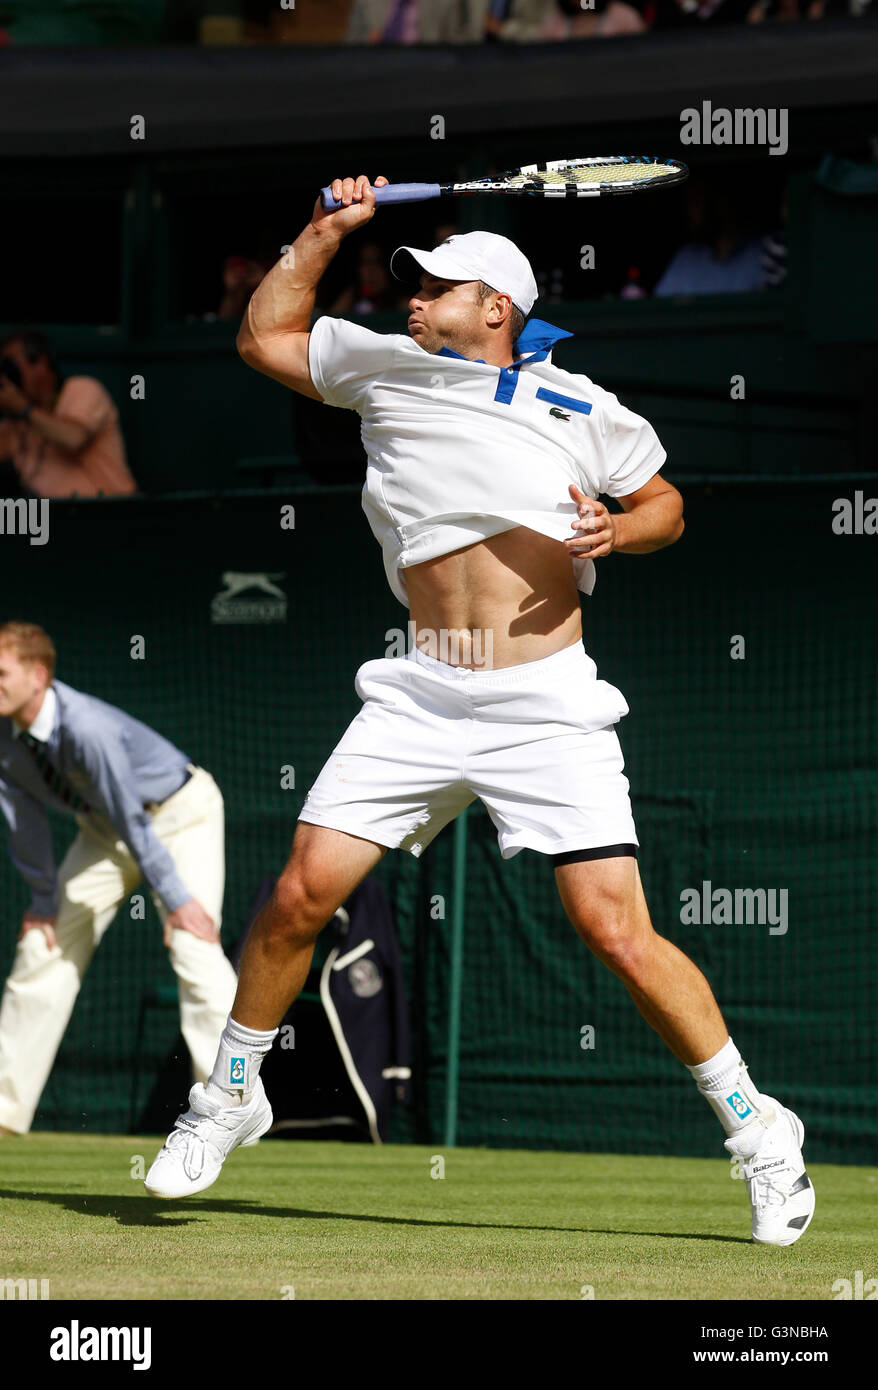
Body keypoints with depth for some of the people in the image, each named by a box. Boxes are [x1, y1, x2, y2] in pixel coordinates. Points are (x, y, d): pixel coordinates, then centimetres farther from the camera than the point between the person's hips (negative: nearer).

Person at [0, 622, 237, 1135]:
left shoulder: (87, 728, -38)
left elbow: (131, 816, -34)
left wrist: (176, 899, -29)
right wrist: (45, 898, -1)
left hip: (179, 813, -7)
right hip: (104, 827, 7)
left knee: (193, 945, -22)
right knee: (44, 946, 5)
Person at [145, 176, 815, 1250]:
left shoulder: (578, 407, 5)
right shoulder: (385, 368, 13)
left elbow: (665, 505, 15)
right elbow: (264, 338, 23)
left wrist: (616, 530, -6)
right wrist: (325, 233, 16)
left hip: (548, 706, -3)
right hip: (421, 697, 3)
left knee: (618, 933, -12)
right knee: (301, 893, -6)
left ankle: (757, 1131, 1)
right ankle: (229, 1096, 17)